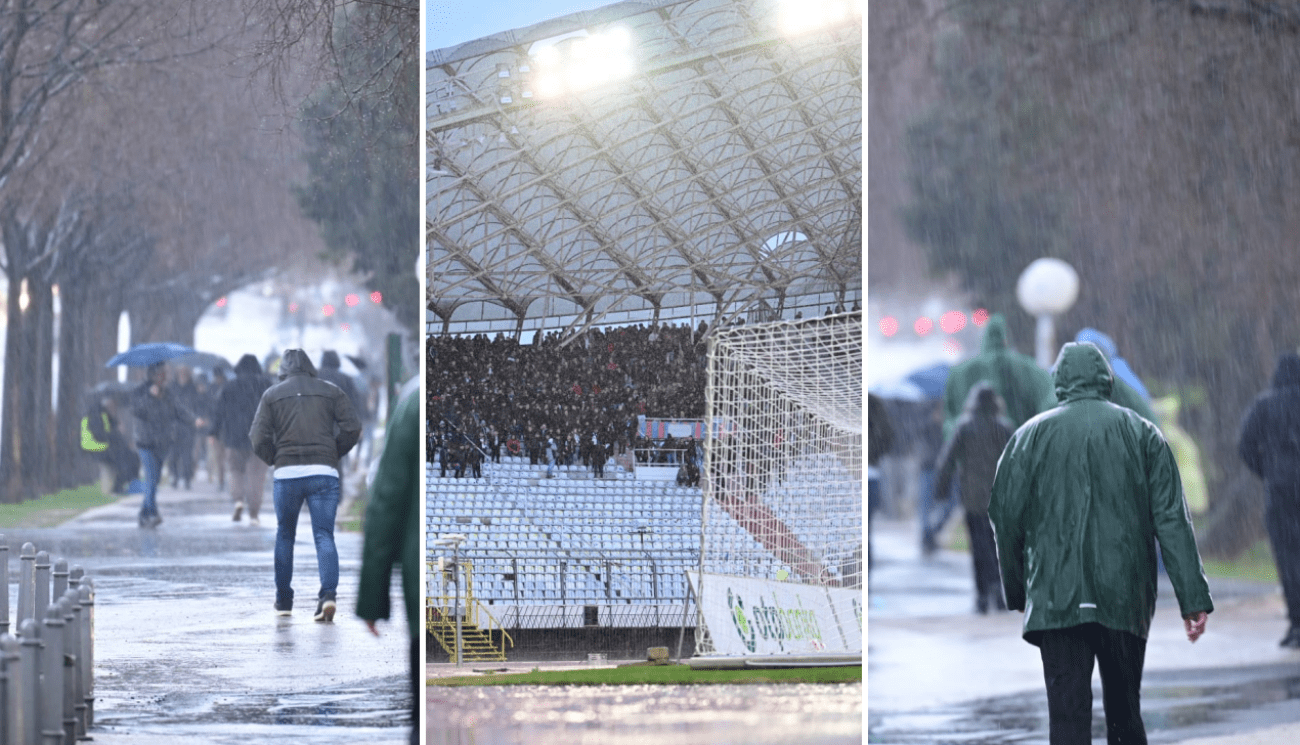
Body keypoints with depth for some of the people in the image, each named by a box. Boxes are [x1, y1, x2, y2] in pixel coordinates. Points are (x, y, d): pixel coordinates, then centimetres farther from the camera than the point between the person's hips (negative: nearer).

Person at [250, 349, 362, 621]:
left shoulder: (272, 395, 9)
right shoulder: (331, 391, 11)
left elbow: (259, 438, -1)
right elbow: (352, 427, 0)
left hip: (287, 473, 0)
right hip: (324, 473, 0)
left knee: (284, 535, 16)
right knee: (324, 535, -2)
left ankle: (284, 599, 21)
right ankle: (328, 593, -23)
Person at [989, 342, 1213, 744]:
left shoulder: (1031, 434, 5)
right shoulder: (1142, 433, 7)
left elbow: (1007, 518, 4)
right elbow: (1172, 519, 0)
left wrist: (1018, 594, 15)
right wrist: (1194, 599, -2)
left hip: (1056, 595, -1)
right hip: (1126, 599, 1)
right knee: (1125, 713, 13)